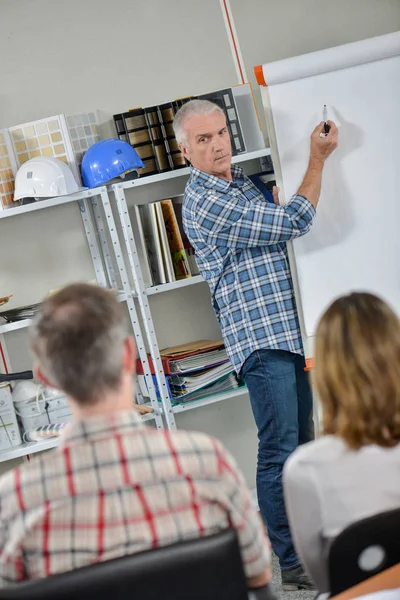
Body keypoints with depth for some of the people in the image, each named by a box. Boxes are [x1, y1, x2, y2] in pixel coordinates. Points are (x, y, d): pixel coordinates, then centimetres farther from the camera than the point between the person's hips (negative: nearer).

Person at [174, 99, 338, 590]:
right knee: (280, 450, -7)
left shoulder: (239, 183, 17)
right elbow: (293, 223, -17)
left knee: (302, 441, 15)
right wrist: (318, 158, -8)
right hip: (259, 334, -9)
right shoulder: (206, 201, -15)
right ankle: (291, 563, 2)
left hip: (290, 328, 9)